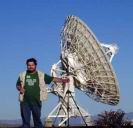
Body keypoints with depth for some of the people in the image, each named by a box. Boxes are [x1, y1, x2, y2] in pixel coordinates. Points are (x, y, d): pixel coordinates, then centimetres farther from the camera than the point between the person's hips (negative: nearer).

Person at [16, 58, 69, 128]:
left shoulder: (41, 75, 5)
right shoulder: (22, 75, 9)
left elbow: (52, 79, 3)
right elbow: (18, 85, 16)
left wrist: (63, 80, -5)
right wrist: (20, 88, -5)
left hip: (36, 101, -1)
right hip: (25, 102, 1)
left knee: (37, 119, 5)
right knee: (25, 120, 3)